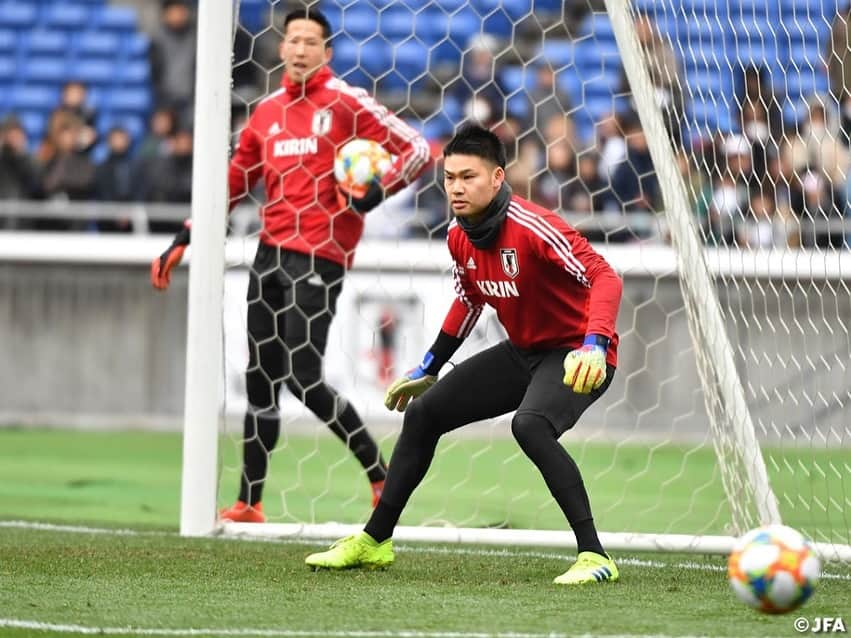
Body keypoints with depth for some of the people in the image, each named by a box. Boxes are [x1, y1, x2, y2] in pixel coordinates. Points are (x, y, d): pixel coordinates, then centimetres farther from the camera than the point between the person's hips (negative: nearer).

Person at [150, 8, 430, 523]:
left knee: (303, 377, -13)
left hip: (320, 254, -6)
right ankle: (249, 504, 12)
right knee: (261, 378, 7)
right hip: (272, 250, 7)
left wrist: (377, 191, -22)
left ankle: (381, 476, 0)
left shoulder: (345, 103, -3)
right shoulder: (268, 113, 15)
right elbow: (234, 183, 23)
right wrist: (183, 242, 18)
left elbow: (417, 149, -6)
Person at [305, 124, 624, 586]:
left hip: (575, 356, -9)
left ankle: (594, 556, -33)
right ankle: (374, 541, 25)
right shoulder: (460, 237, -1)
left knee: (529, 425, -36)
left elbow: (605, 278, -34)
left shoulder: (534, 228, -27)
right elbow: (468, 302, 18)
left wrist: (595, 345, -49)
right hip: (523, 352, 9)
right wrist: (428, 369, 24)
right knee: (423, 412, 9)